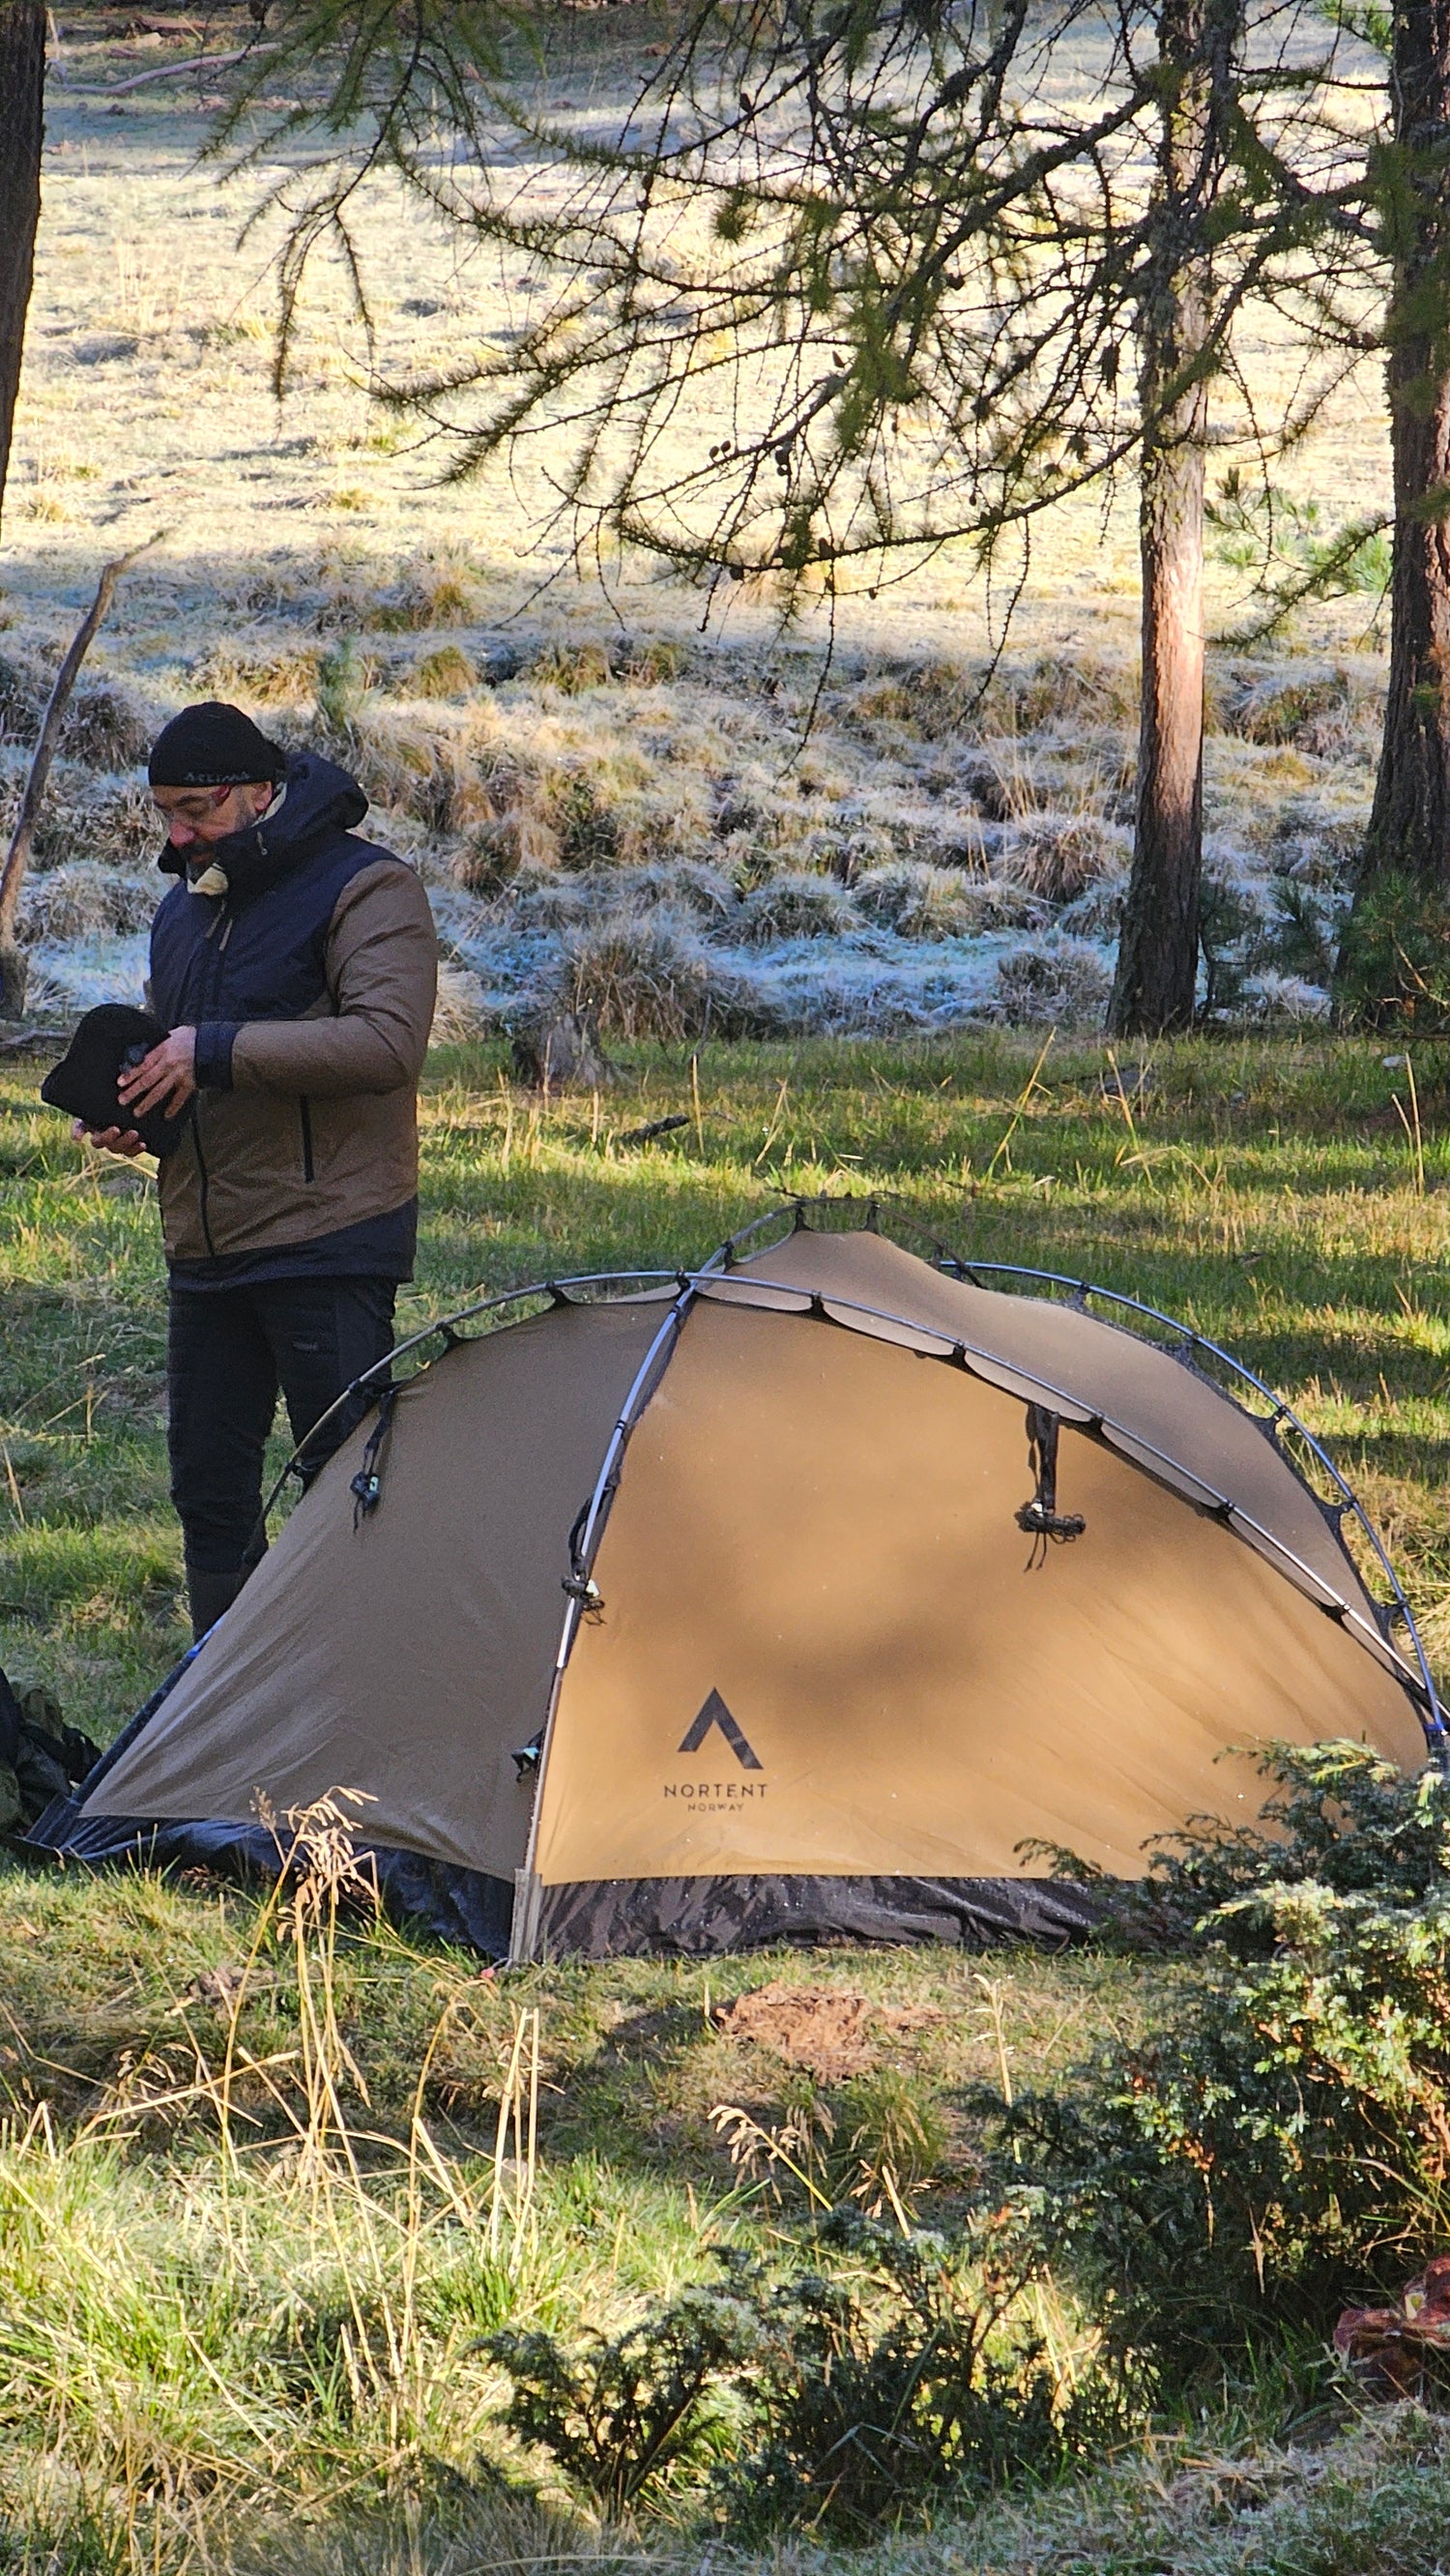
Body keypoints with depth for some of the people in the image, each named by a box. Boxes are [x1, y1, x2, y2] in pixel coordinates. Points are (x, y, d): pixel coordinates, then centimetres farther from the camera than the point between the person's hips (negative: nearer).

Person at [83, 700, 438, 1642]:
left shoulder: (365, 887, -9)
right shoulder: (186, 906, 16)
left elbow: (386, 1042, -23)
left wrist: (218, 1051, -24)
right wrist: (124, 1114, 5)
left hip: (328, 1239, -8)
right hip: (206, 1246, 8)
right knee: (210, 1486, 10)